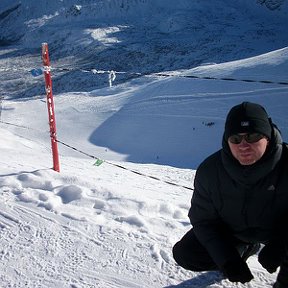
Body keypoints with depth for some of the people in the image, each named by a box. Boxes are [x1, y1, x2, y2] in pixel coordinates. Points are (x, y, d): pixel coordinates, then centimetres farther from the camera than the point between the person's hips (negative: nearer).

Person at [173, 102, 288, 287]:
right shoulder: (209, 170, -22)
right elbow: (203, 220, -10)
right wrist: (226, 259, -20)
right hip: (232, 231, 4)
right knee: (185, 255, -6)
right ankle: (248, 248, 18)